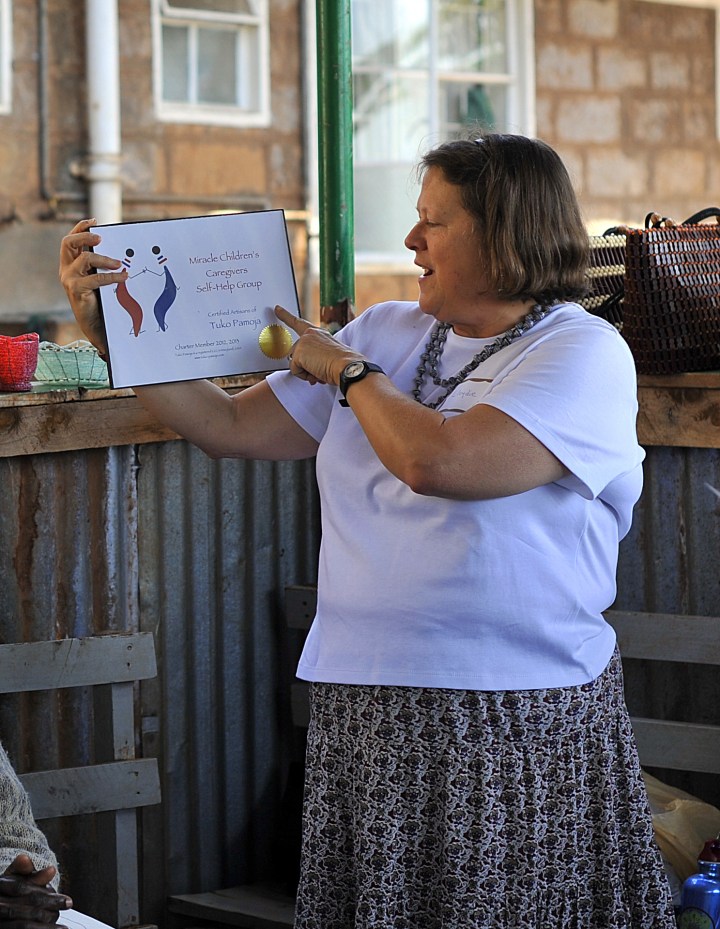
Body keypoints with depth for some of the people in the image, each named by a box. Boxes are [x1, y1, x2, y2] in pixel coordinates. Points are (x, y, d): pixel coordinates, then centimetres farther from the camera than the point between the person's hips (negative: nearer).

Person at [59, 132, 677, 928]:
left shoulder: (583, 353, -8)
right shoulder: (386, 333, 14)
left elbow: (435, 460, -22)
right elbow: (231, 428, 14)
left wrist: (347, 372, -5)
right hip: (362, 710, 5)